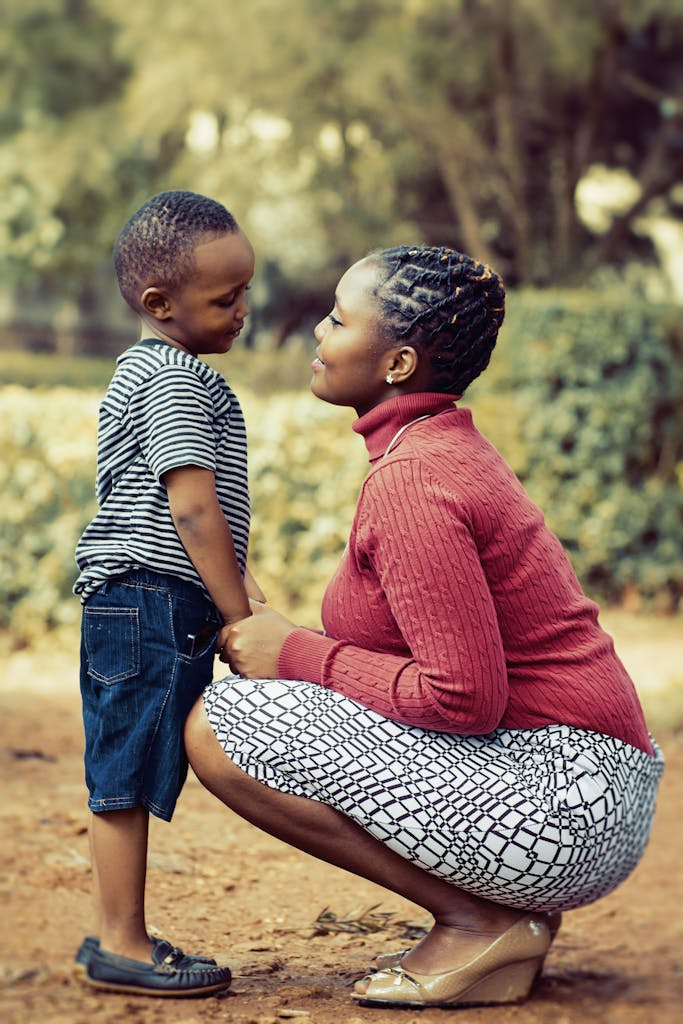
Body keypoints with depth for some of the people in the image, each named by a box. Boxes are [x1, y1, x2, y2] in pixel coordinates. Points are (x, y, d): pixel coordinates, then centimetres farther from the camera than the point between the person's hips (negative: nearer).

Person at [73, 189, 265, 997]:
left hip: (131, 605, 10)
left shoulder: (145, 373, 20)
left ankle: (117, 937, 18)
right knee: (127, 777, -5)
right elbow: (193, 510, -18)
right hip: (154, 602, -10)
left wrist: (239, 591, 21)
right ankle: (121, 945, 0)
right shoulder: (177, 377, -12)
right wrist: (240, 616, -13)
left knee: (128, 778, 12)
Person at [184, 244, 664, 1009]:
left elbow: (466, 698, -23)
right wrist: (290, 644, 7)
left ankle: (480, 924, -7)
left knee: (219, 723, -13)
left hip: (561, 808, -10)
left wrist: (298, 654, -11)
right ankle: (509, 917, 12)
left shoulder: (411, 482, -17)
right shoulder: (451, 449, 14)